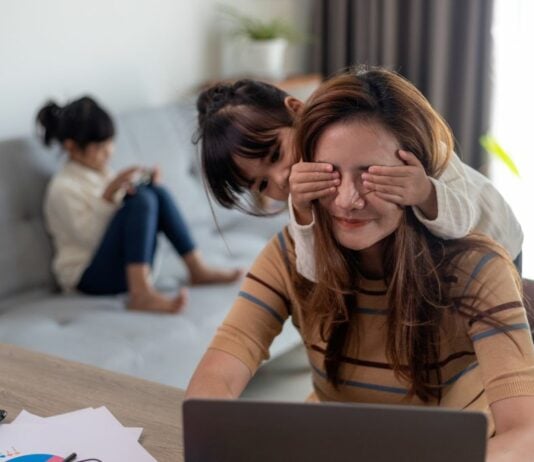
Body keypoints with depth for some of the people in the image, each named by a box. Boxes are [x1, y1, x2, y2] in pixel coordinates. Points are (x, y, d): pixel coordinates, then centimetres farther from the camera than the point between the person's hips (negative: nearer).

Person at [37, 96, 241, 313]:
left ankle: (197, 268, -9)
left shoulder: (101, 173, 14)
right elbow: (89, 237, -17)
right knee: (142, 199, -26)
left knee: (156, 192, -8)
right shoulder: (63, 188, -11)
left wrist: (148, 184, 1)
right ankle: (141, 294, -38)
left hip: (130, 265, 8)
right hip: (89, 277, -8)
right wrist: (109, 195, -24)